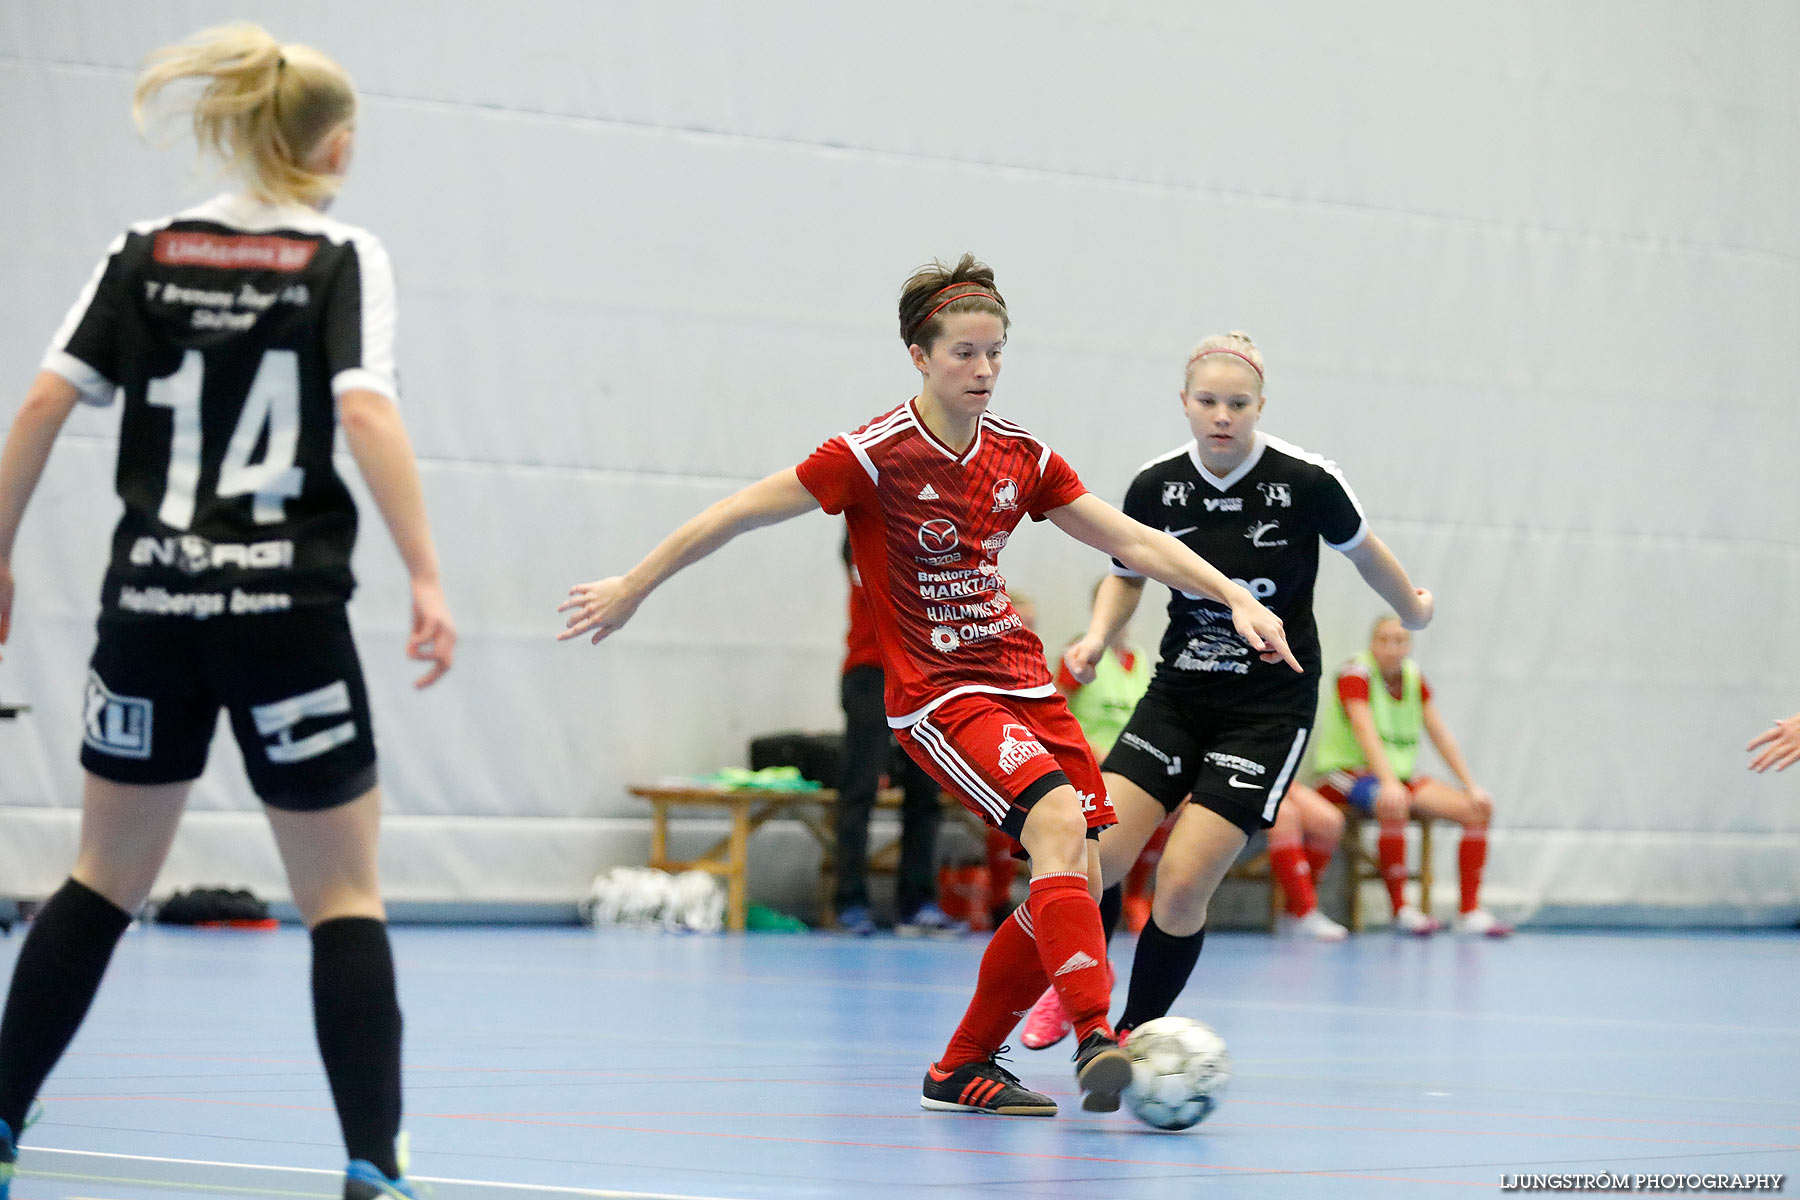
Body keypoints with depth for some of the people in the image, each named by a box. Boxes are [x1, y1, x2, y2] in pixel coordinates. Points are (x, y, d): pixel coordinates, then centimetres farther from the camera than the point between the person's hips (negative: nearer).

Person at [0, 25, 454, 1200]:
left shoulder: (144, 253, 8)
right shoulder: (343, 258, -1)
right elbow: (369, 412, -16)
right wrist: (428, 578, -18)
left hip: (152, 599, 4)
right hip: (285, 606, -4)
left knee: (108, 879, 17)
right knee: (345, 894, 3)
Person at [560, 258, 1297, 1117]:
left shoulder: (1020, 456, 5)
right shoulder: (877, 455, -12)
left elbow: (1133, 541, 11)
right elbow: (740, 513, -6)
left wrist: (1236, 599, 2)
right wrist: (633, 588, -3)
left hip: (1022, 683, 7)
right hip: (936, 695, -7)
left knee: (1079, 884, -2)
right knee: (1058, 821, -28)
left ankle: (964, 1070, 12)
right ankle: (1094, 1039, -35)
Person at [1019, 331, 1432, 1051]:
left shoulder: (1306, 481, -16)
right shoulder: (1155, 486, -7)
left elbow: (1361, 550, 5)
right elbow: (1127, 576, 12)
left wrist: (1413, 610, 21)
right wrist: (1097, 637, -6)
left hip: (1271, 706, -3)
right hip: (1178, 694, 3)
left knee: (1182, 883, -13)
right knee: (1095, 857, -12)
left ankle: (1134, 1035, 9)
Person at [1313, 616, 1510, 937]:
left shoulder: (1413, 677, 8)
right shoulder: (1356, 673, -12)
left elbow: (1441, 736, 9)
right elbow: (1365, 732, -27)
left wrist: (1471, 785, -1)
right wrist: (1388, 783, -41)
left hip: (1399, 774, 7)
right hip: (1347, 772, -7)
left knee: (1479, 809, -10)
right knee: (1394, 804, -40)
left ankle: (1470, 911, -9)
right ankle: (1401, 910, -32)